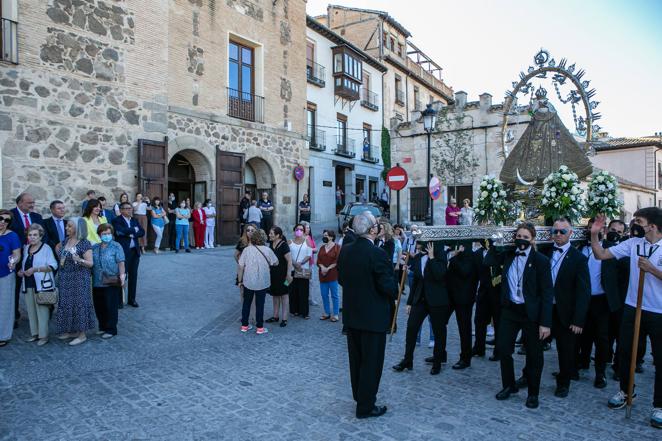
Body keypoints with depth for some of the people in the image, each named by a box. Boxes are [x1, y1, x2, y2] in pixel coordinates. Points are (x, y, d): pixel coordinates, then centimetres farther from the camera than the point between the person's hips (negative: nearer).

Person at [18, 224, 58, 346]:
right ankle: (34, 333, 23)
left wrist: (35, 269, -21)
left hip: (42, 285, -6)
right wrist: (20, 271, 7)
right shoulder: (26, 248, 13)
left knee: (42, 310, -3)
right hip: (28, 284, 6)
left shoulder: (46, 248, -7)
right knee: (31, 310, 11)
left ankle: (43, 335, 5)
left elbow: (53, 266, -14)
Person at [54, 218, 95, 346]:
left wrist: (80, 260, -32)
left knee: (79, 304, -2)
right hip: (64, 279, 7)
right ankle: (71, 330, 27)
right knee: (66, 304, 13)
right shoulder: (66, 241, 8)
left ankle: (82, 334, 8)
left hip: (79, 279, -7)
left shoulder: (84, 243, -13)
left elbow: (90, 263, -16)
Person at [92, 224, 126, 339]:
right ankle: (102, 327, 29)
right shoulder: (94, 248, 10)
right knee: (99, 307, 12)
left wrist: (122, 274, -17)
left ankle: (111, 330, 12)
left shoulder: (116, 246, -3)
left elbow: (121, 262, -8)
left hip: (112, 283, -5)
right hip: (97, 283, 5)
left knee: (111, 307, 1)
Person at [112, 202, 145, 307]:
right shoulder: (117, 221, -2)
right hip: (123, 251, -5)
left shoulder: (135, 220, 15)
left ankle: (132, 299, 18)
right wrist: (134, 230, -8)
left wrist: (132, 234, -11)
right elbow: (120, 231, -20)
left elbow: (142, 232, 5)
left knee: (133, 276, 9)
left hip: (135, 251, 5)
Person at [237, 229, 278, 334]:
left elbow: (241, 267, -6)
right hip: (262, 282, -1)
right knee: (260, 304, 9)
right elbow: (276, 263, 3)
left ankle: (244, 326, 25)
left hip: (248, 282, 1)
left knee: (246, 303, 16)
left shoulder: (247, 249, -6)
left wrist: (240, 280, 4)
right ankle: (259, 328, 14)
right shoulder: (267, 250, -8)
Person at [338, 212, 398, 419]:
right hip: (373, 316, -7)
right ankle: (365, 406, 18)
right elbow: (388, 287, -20)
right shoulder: (377, 254, -22)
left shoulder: (345, 250, -2)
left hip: (351, 314, 7)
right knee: (371, 361, 7)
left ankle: (359, 395, 38)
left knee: (356, 358, 21)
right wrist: (394, 293, 2)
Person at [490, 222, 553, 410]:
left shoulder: (541, 260, -10)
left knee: (533, 354, 8)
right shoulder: (508, 255, 4)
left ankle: (533, 393, 27)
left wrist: (545, 322, -15)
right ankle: (509, 386, 28)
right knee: (503, 348, 7)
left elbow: (547, 293, -11)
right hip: (509, 310, 4)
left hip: (531, 313, -4)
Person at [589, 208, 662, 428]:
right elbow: (601, 255, 0)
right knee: (624, 350, 13)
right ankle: (625, 391, 34)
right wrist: (594, 235, -10)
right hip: (632, 307, 4)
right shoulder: (633, 243, 0)